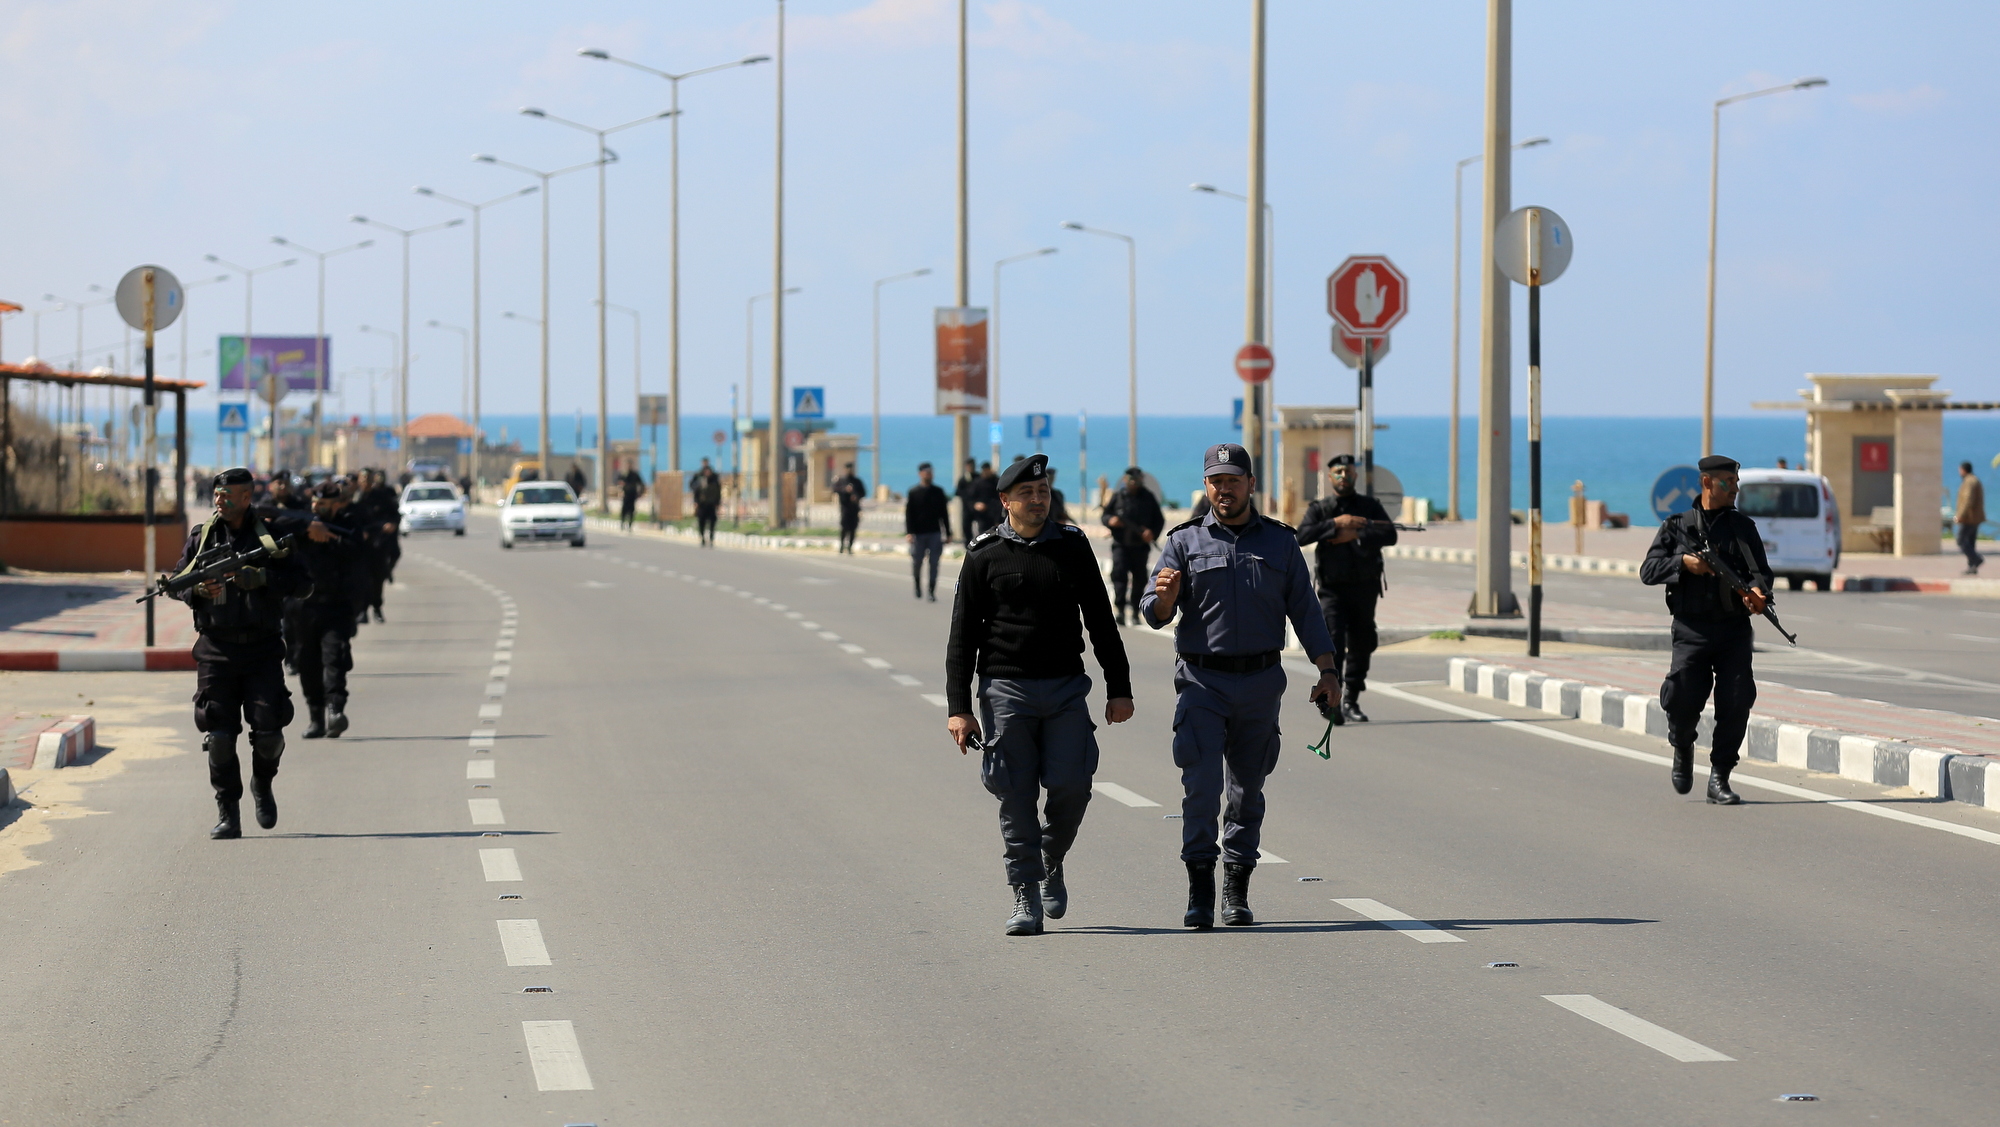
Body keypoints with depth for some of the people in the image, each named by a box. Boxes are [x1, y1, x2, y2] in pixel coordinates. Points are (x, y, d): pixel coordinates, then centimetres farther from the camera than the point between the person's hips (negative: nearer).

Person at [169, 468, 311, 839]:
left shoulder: (270, 536, 2)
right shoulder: (201, 537, 7)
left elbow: (301, 581, -6)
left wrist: (258, 578, -19)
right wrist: (198, 588, -12)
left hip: (262, 650, -1)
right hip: (216, 650, 1)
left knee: (269, 731, -6)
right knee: (219, 735, -4)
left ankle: (262, 786, 24)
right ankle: (227, 813, 5)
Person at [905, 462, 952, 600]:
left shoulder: (938, 492, 8)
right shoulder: (913, 492, 2)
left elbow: (944, 513, 12)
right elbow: (908, 514, -2)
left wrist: (948, 533, 9)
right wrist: (909, 532, -12)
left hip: (935, 533, 1)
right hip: (918, 534, -1)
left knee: (934, 563, -3)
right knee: (917, 562, 4)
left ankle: (932, 591, 2)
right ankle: (917, 585, 28)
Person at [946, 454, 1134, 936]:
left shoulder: (1073, 546, 8)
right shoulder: (984, 556, 2)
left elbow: (1100, 621, 13)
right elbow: (963, 637, 2)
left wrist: (1118, 688, 8)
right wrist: (958, 708, -5)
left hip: (1066, 688, 2)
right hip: (1006, 690, -2)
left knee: (1071, 786, -7)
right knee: (1018, 797, -3)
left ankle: (1052, 863, 20)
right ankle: (1026, 899, 3)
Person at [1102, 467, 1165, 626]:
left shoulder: (1148, 498, 7)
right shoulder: (1118, 496, 6)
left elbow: (1160, 519, 10)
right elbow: (1105, 514, 11)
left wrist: (1153, 533, -8)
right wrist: (1110, 521, -13)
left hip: (1140, 546, 1)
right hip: (1121, 545, -1)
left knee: (1139, 578, 5)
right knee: (1119, 574, -14)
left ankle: (1135, 611, 16)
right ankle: (1120, 609, -17)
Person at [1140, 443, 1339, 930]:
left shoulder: (1280, 542, 10)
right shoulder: (1185, 542, 5)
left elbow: (1304, 611, 10)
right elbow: (1155, 614, 0)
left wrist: (1328, 672, 1)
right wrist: (1165, 597, -24)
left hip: (1260, 685, 2)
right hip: (1202, 682, -2)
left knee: (1247, 789, 6)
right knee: (1201, 784, -12)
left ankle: (1237, 892, 13)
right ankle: (1200, 892, -11)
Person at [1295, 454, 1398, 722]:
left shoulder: (1370, 506, 8)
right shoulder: (1319, 509, 5)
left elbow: (1390, 535, -7)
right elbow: (1302, 536, -13)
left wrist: (1355, 534, -16)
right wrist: (1335, 524, -18)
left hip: (1365, 589, 3)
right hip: (1333, 589, -3)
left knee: (1361, 646, 9)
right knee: (1333, 644, -17)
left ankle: (1351, 701, 21)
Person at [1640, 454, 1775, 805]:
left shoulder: (1743, 527, 12)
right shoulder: (1677, 526, 9)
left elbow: (1760, 570, 1)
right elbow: (1648, 571, 3)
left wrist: (1757, 592, -22)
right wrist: (1683, 562, -14)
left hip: (1734, 631, 1)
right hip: (1691, 630, -1)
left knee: (1737, 703, -8)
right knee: (1682, 700, -12)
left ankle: (1719, 778, 5)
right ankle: (1683, 750, 23)